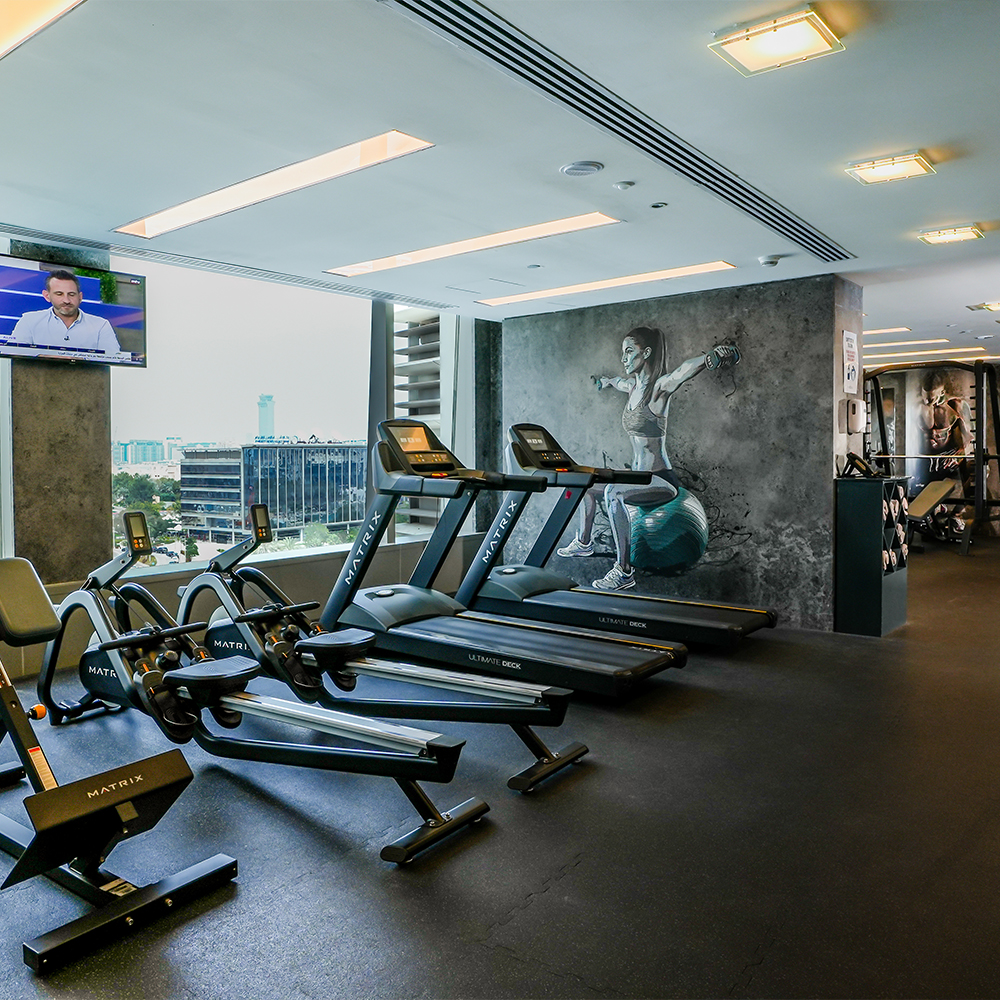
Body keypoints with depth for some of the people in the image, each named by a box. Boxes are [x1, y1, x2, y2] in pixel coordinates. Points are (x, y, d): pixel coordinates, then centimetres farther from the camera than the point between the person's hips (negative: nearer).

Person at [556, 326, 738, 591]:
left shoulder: (660, 387, -15)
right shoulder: (634, 385, 9)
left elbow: (685, 370, -37)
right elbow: (620, 381, 34)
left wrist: (712, 356, -56)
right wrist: (606, 380, 56)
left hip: (661, 481, -10)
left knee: (613, 492, -36)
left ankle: (624, 571, -32)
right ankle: (583, 543, 42)